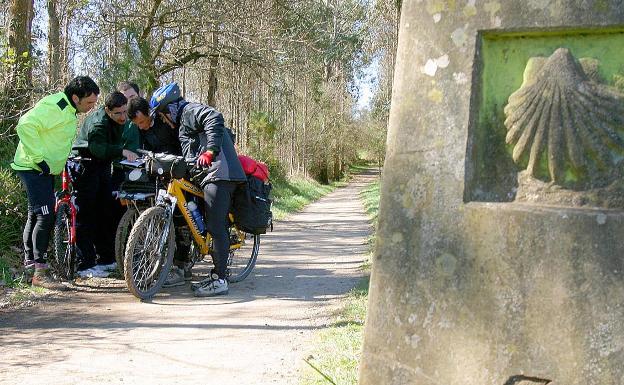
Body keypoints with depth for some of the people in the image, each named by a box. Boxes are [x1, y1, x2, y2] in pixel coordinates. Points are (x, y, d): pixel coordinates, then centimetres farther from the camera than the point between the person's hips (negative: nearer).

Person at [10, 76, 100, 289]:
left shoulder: (70, 110, 11)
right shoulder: (53, 106, -21)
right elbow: (25, 126, -31)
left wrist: (71, 158, 17)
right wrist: (38, 158, -28)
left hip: (45, 169, 11)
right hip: (34, 168, -10)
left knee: (36, 216, 17)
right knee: (45, 216, -16)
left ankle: (30, 263, 29)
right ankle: (40, 272, -14)